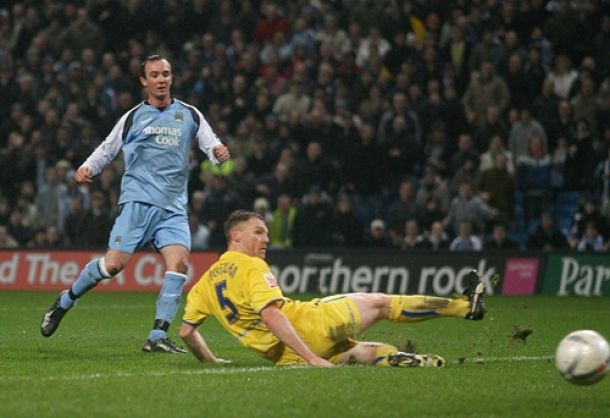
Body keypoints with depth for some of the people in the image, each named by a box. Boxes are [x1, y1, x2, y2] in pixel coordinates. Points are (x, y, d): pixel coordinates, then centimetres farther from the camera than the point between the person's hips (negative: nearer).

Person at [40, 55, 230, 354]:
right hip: (137, 202, -2)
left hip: (173, 208, 2)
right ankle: (65, 301, 12)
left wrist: (219, 152, -10)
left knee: (179, 262, -18)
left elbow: (211, 145, 14)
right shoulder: (133, 117, 10)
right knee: (114, 263, -14)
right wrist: (87, 168, -2)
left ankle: (157, 338, -14)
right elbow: (107, 149, 17)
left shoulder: (189, 115, 14)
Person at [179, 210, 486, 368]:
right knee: (379, 302, 8)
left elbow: (186, 331, 11)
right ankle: (464, 305, 15)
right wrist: (311, 357, -26)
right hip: (306, 325, -8)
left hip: (282, 356, 8)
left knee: (368, 353, 17)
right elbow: (270, 315, -22)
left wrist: (211, 361, 24)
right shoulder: (251, 267, -10)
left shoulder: (207, 281, 13)